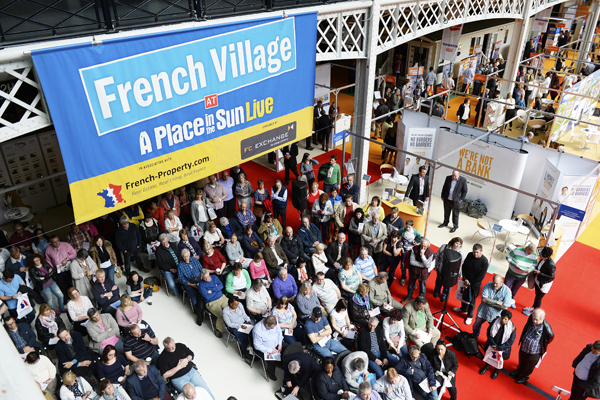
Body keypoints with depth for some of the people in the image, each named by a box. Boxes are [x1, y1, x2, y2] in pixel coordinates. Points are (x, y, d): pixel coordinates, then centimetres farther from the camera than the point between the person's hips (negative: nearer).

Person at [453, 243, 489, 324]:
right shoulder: (470, 255, -10)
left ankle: (469, 316, 31)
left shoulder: (484, 261, -23)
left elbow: (481, 276, -19)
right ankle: (463, 309, 50)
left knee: (472, 300, 10)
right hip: (466, 281, 5)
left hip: (475, 284, -5)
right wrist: (465, 279, -10)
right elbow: (464, 267, -2)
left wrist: (470, 282, -14)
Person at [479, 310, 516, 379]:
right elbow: (489, 333, -4)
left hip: (502, 348, -2)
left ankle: (497, 370, 25)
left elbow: (510, 341, -10)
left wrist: (499, 348, -15)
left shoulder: (512, 328, -14)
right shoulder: (495, 321, -9)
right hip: (492, 344, 2)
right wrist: (493, 344, -13)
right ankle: (486, 366, 26)